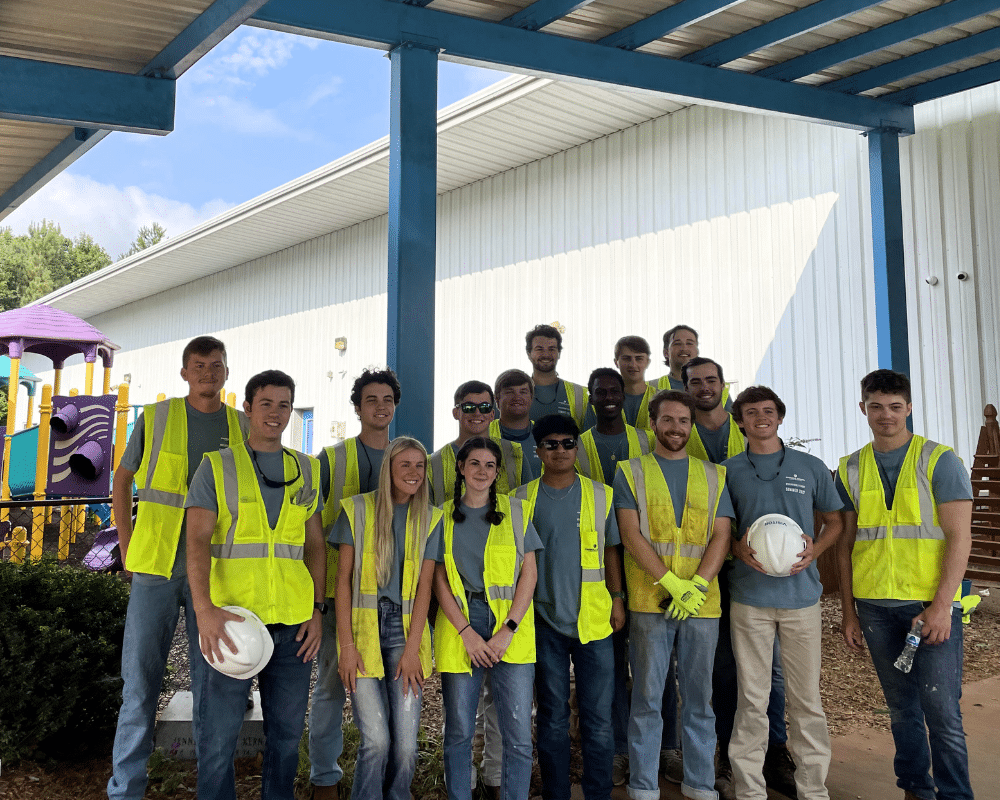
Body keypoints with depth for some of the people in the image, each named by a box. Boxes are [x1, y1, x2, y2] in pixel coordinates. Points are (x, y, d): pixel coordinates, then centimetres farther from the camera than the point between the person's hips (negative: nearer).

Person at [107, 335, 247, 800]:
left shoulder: (244, 428, 5)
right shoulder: (155, 418, 2)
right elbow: (122, 481, 12)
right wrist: (126, 548, 6)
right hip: (155, 568, -1)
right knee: (140, 681, 3)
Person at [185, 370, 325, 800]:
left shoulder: (306, 470, 12)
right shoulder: (217, 466, 1)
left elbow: (314, 544, 14)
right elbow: (197, 541, -8)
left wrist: (318, 609, 3)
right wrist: (204, 607, -22)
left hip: (294, 621, 3)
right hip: (233, 618, -3)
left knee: (286, 731, 12)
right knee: (220, 734, 1)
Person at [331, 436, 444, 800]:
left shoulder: (430, 518, 7)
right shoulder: (357, 509, 3)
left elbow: (424, 586, 3)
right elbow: (343, 579, 1)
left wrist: (412, 649, -5)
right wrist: (347, 644, -6)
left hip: (406, 629, 2)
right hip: (364, 628, -1)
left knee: (406, 742, -2)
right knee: (376, 739, -8)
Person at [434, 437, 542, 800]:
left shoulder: (516, 511, 8)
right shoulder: (444, 515, 9)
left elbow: (529, 573, 3)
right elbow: (439, 579, 5)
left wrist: (507, 630, -8)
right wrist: (467, 632, -7)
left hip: (511, 628, 0)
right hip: (459, 627, 0)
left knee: (519, 736, -3)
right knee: (459, 732, 5)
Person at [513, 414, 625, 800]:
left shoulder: (601, 495, 6)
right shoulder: (522, 499, 3)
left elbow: (611, 551, 11)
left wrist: (617, 598, 5)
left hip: (594, 619, 1)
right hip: (545, 622, 0)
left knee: (598, 717, 3)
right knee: (552, 717, 8)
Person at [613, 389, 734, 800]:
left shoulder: (713, 476, 13)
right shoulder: (631, 472, 5)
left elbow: (721, 537, 5)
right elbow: (631, 535, -4)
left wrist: (698, 585, -10)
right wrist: (672, 584, -13)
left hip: (703, 603, 2)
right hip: (649, 601, -2)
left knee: (699, 698, 9)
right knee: (647, 698, 3)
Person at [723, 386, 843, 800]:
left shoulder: (811, 467, 6)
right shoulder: (728, 471, 5)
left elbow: (834, 522, 14)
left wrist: (814, 551, -5)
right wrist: (738, 548, -9)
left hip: (801, 594, 1)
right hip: (750, 596, 0)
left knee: (806, 697, 6)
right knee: (752, 699, 4)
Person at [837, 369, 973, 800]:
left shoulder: (939, 460, -3)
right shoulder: (851, 469, 7)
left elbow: (959, 538, -7)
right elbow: (846, 544, 10)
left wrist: (941, 605, -15)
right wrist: (849, 611, 7)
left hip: (931, 604, -3)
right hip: (875, 605, 3)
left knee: (941, 710, -3)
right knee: (901, 707, 13)